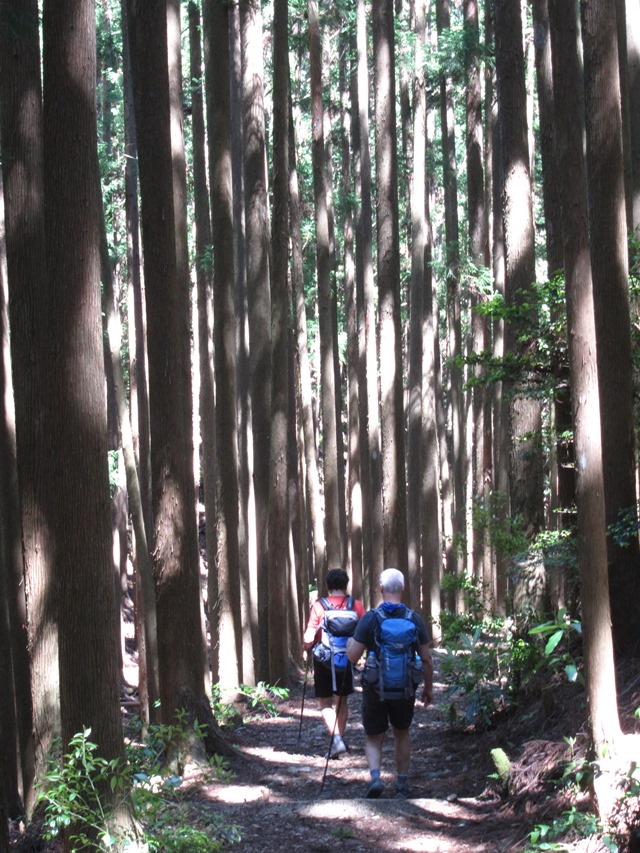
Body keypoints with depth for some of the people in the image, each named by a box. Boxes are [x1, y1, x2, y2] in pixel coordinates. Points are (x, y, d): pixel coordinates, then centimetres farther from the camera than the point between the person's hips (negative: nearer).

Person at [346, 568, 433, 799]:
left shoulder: (370, 618, -12)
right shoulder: (415, 619, -6)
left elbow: (353, 656, -12)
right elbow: (426, 659, -2)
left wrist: (349, 644, 10)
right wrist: (428, 687, 12)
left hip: (375, 688, -2)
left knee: (374, 738, 11)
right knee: (402, 734, 23)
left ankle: (375, 776, -14)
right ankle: (402, 784, 24)